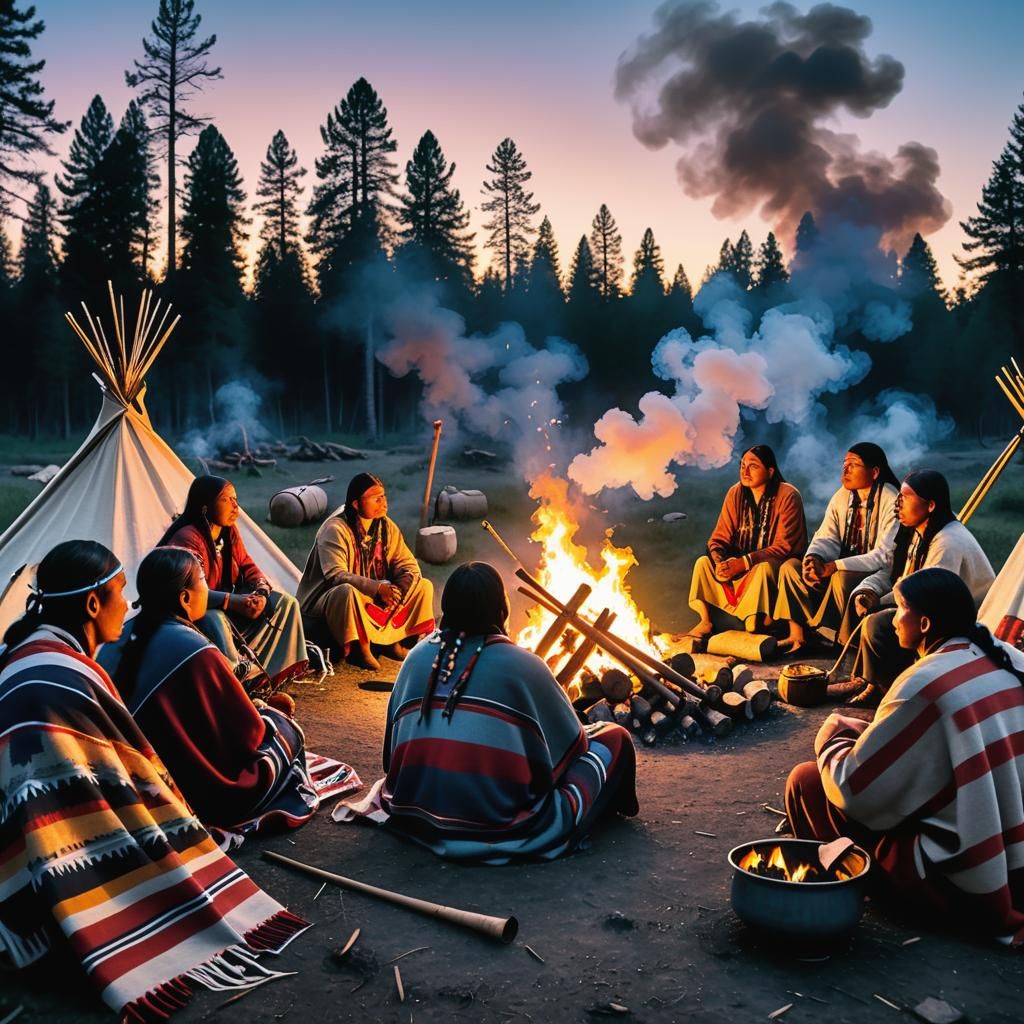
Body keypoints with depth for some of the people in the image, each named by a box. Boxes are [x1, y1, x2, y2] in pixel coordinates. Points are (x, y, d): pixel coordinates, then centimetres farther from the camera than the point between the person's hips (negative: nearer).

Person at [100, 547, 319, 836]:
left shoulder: (122, 635, -3)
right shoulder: (197, 653, -26)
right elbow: (247, 734, -15)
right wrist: (262, 711, 6)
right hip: (197, 795, -8)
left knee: (266, 716, 23)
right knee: (284, 728, 11)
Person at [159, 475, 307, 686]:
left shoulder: (229, 531, 5)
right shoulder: (188, 539, -23)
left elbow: (248, 566, 9)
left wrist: (261, 592, -14)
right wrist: (232, 601, -41)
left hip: (227, 608, 9)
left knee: (285, 603, -1)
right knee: (214, 619, -44)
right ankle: (245, 676, -39)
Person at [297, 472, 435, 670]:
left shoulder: (386, 526, 1)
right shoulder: (334, 529, -20)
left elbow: (408, 563, 0)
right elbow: (335, 574, -30)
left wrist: (401, 587, -23)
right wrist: (377, 587, -38)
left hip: (378, 598, 6)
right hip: (329, 599, -6)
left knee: (424, 586, -7)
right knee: (348, 591, -41)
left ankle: (393, 640, 1)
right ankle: (360, 647, -18)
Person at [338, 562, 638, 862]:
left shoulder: (417, 658, 1)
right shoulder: (521, 664, -10)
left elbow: (394, 747, 9)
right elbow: (569, 739, 3)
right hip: (501, 826, -5)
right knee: (613, 738, 8)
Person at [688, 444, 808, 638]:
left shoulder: (788, 496, -17)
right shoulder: (735, 493, -2)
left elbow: (784, 546, -22)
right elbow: (720, 537, 0)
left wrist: (743, 563, -30)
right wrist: (719, 561, -24)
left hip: (779, 563, -5)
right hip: (741, 562, 5)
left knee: (764, 568, -37)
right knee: (704, 562, -14)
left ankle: (755, 624, -24)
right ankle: (706, 621, -5)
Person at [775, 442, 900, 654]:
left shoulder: (891, 502, -17)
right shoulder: (842, 495, 5)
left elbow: (885, 555, -25)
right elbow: (827, 537, 4)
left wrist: (832, 567, -31)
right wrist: (813, 558, -21)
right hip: (843, 570, 7)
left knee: (842, 578, -35)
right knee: (790, 566, -6)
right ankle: (797, 635, -3)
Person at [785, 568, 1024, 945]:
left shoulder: (927, 684, -22)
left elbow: (853, 789, -16)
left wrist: (831, 739, 4)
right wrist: (867, 732, 14)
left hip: (967, 882, -8)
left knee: (806, 781, -1)